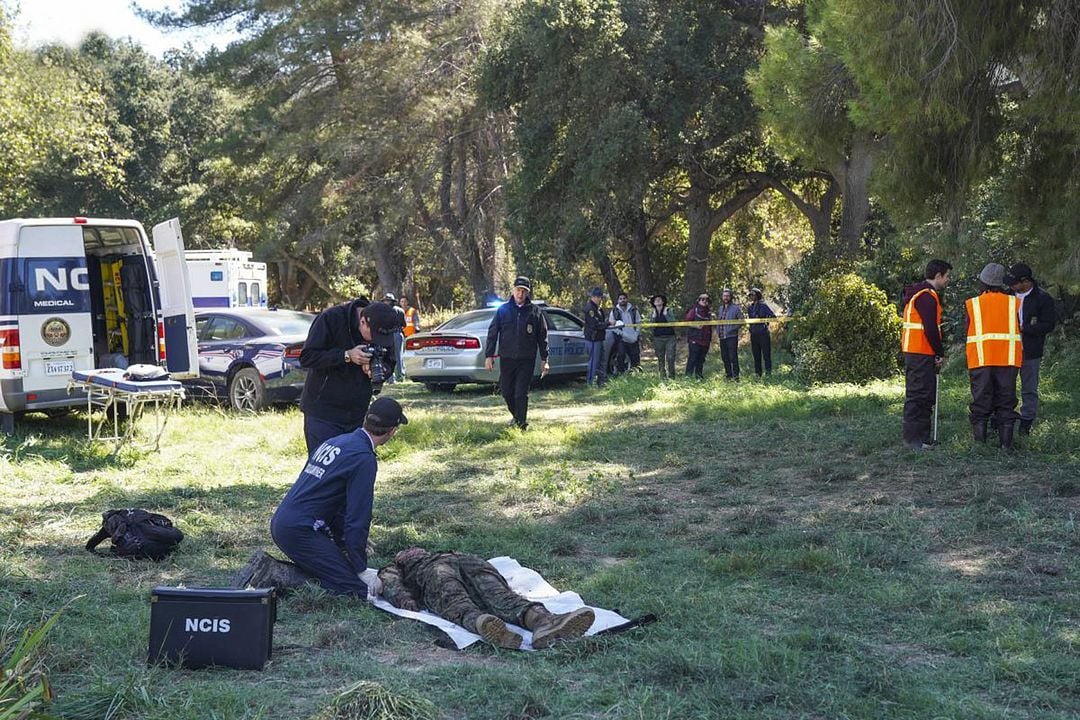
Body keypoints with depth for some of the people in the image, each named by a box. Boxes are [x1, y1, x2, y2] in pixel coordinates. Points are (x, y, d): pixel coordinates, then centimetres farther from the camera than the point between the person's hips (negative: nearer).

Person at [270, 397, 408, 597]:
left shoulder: (336, 441, 16)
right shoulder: (364, 459, -12)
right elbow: (357, 516, -12)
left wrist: (346, 542, 31)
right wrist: (362, 570, -3)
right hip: (301, 532, -10)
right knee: (360, 588, -10)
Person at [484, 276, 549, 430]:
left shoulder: (535, 311, 3)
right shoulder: (503, 309, 4)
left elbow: (542, 336, 6)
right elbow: (492, 332, 4)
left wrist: (544, 359, 2)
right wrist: (489, 355, -2)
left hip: (527, 359, -2)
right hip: (506, 358, 2)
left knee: (521, 393, -6)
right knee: (506, 391, 10)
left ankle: (522, 423, 0)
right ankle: (516, 416, 32)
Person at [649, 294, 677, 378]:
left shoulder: (668, 311, 5)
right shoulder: (652, 314, 11)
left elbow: (673, 322, -7)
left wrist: (666, 314, -12)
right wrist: (653, 317, -8)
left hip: (669, 337, -2)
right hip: (657, 338, 2)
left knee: (670, 358, -9)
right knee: (660, 359, 3)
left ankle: (671, 376, -3)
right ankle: (662, 376, 9)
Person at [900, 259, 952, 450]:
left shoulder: (922, 294, 19)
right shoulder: (927, 296, -15)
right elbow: (930, 329, -19)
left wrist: (938, 352, 15)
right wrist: (940, 353, -9)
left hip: (916, 353, 11)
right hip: (921, 354, -11)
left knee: (926, 395, 15)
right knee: (918, 395, -8)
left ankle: (923, 436, 20)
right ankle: (912, 437, -6)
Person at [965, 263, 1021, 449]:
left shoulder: (972, 304, 2)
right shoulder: (1014, 303, 4)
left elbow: (967, 333, 4)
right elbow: (1020, 329, 7)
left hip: (980, 360, -1)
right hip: (1009, 360, 1)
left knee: (981, 403, 5)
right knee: (1006, 403, 8)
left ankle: (979, 444, 5)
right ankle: (1006, 443, 7)